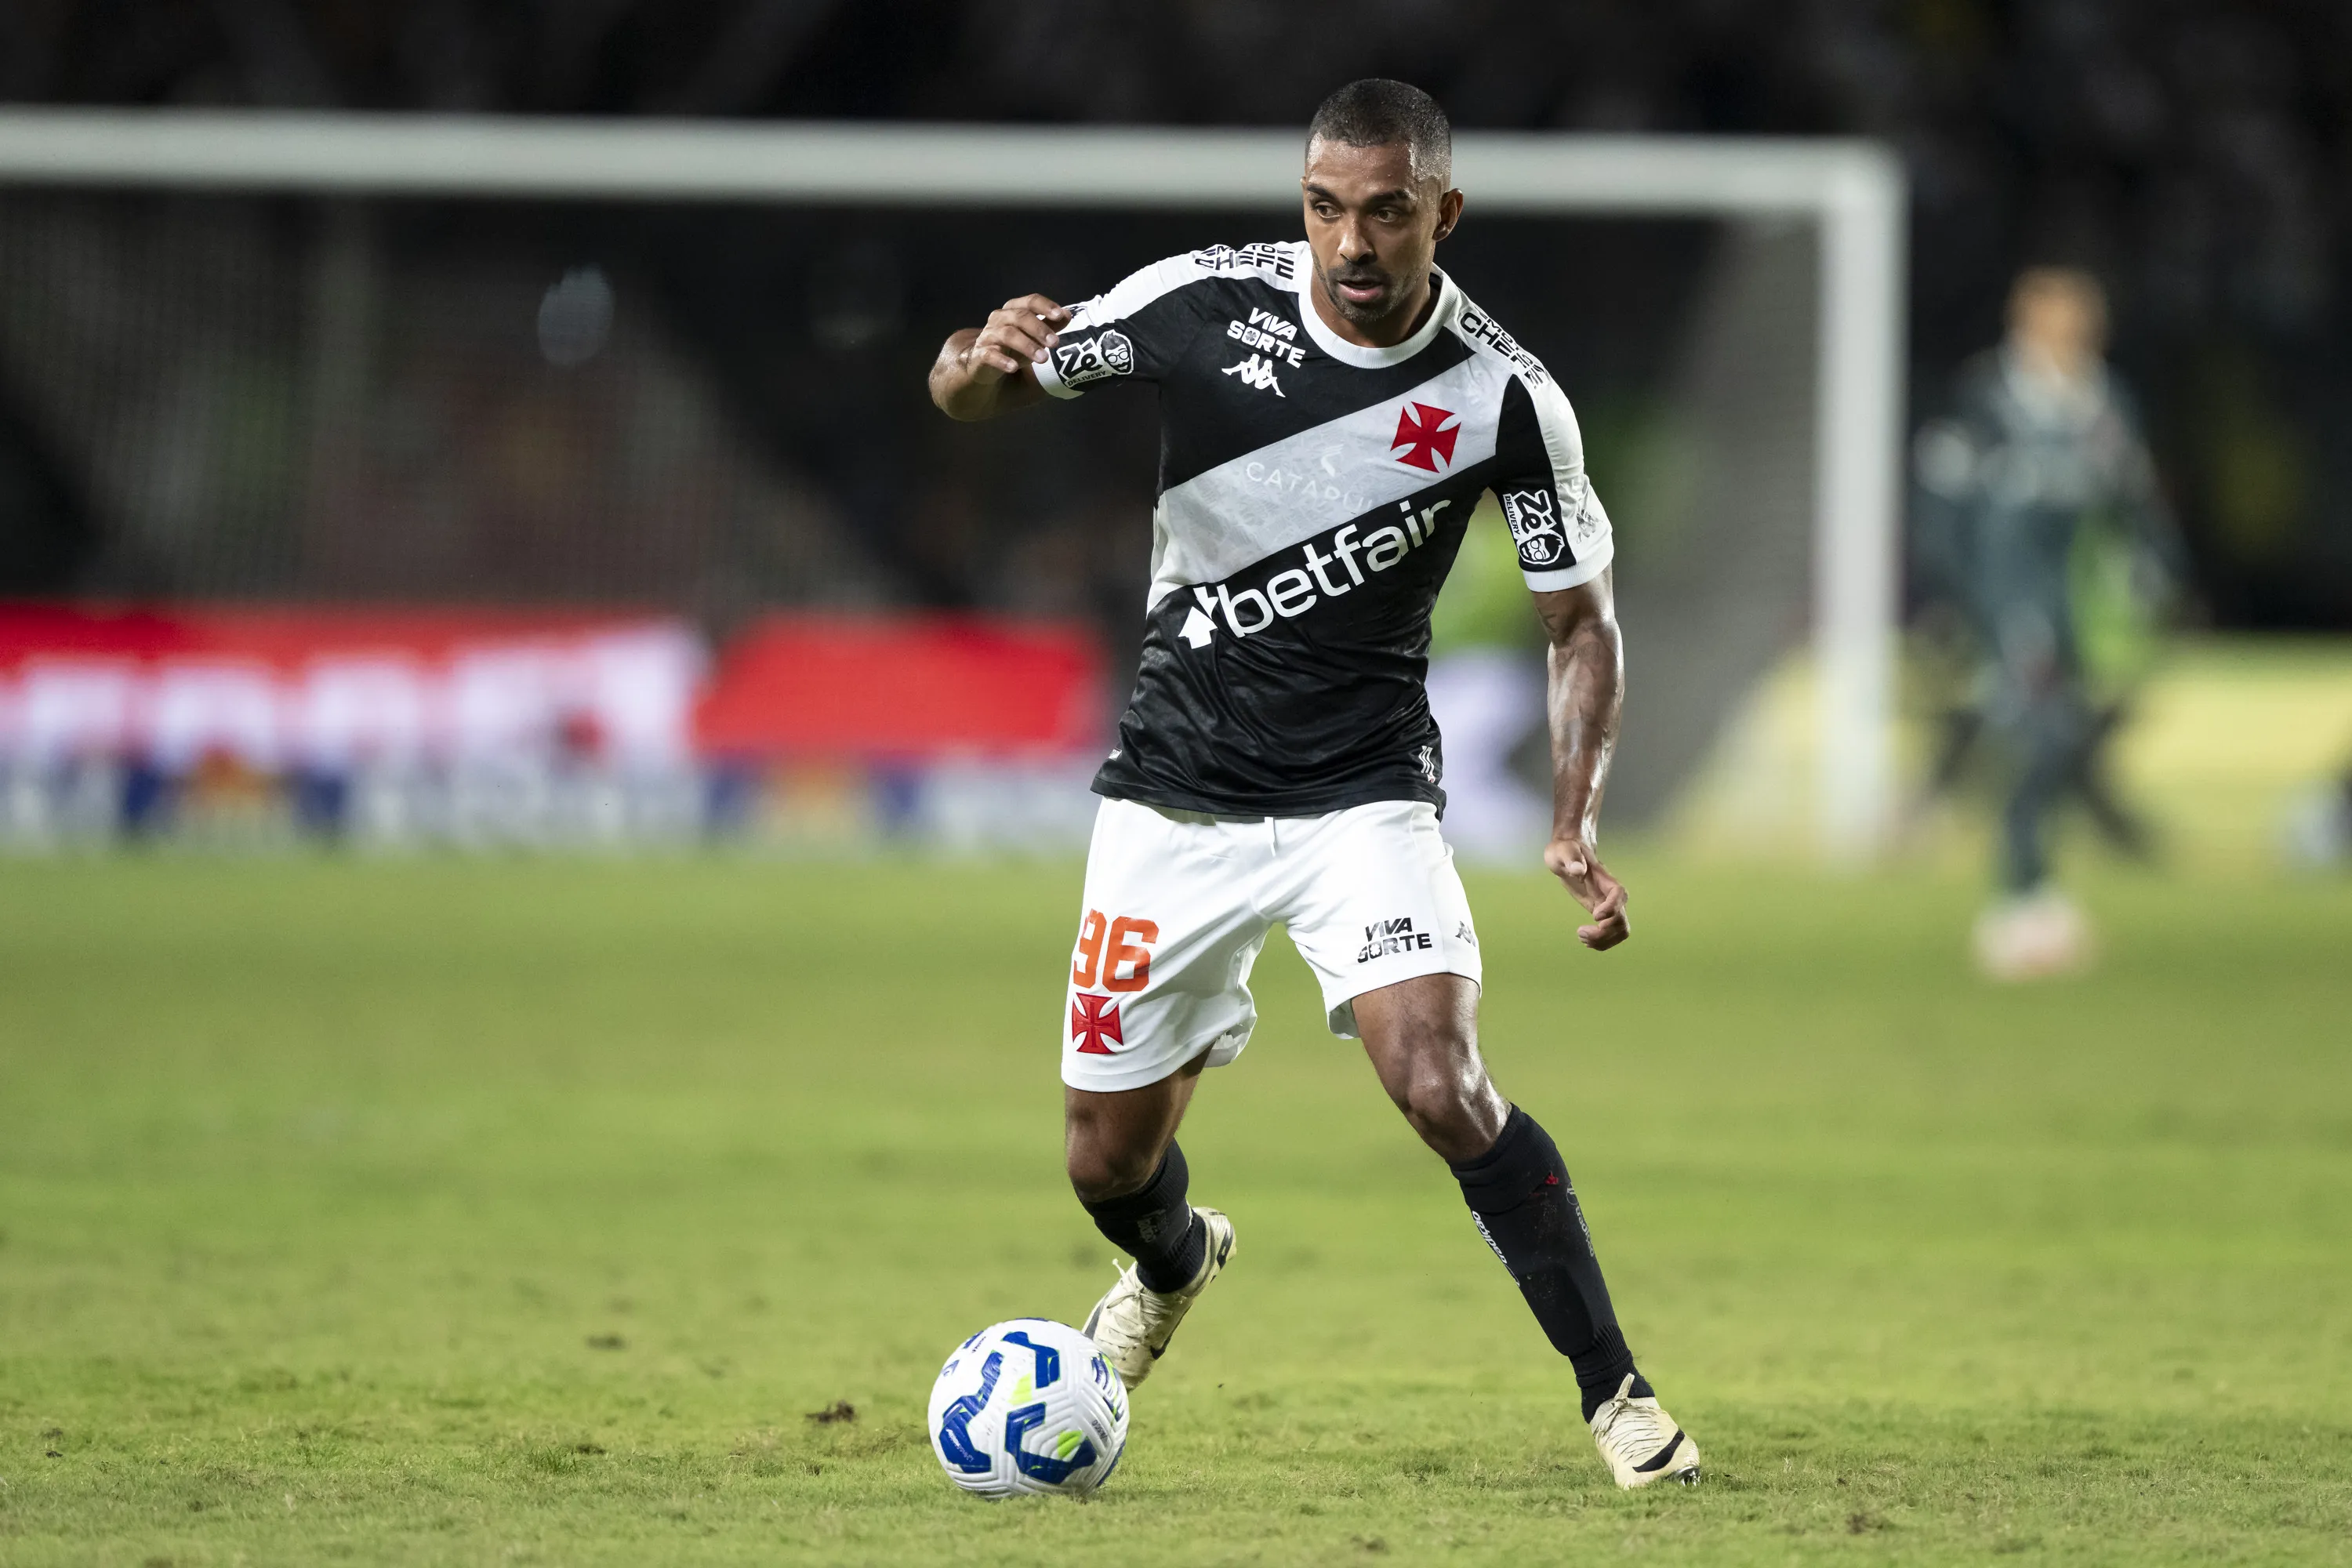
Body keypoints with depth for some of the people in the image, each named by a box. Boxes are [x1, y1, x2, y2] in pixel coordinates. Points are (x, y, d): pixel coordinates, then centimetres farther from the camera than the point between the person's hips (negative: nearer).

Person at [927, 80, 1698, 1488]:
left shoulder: (1504, 398, -13)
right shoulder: (1204, 303, -11)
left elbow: (1583, 622, -1)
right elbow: (966, 391, 0)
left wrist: (1578, 819, -16)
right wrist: (983, 360, -25)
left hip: (1364, 793, -2)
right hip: (1176, 791, 2)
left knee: (1441, 1085, -25)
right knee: (1108, 1161, 9)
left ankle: (1620, 1394, -12)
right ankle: (1176, 1266, 47)